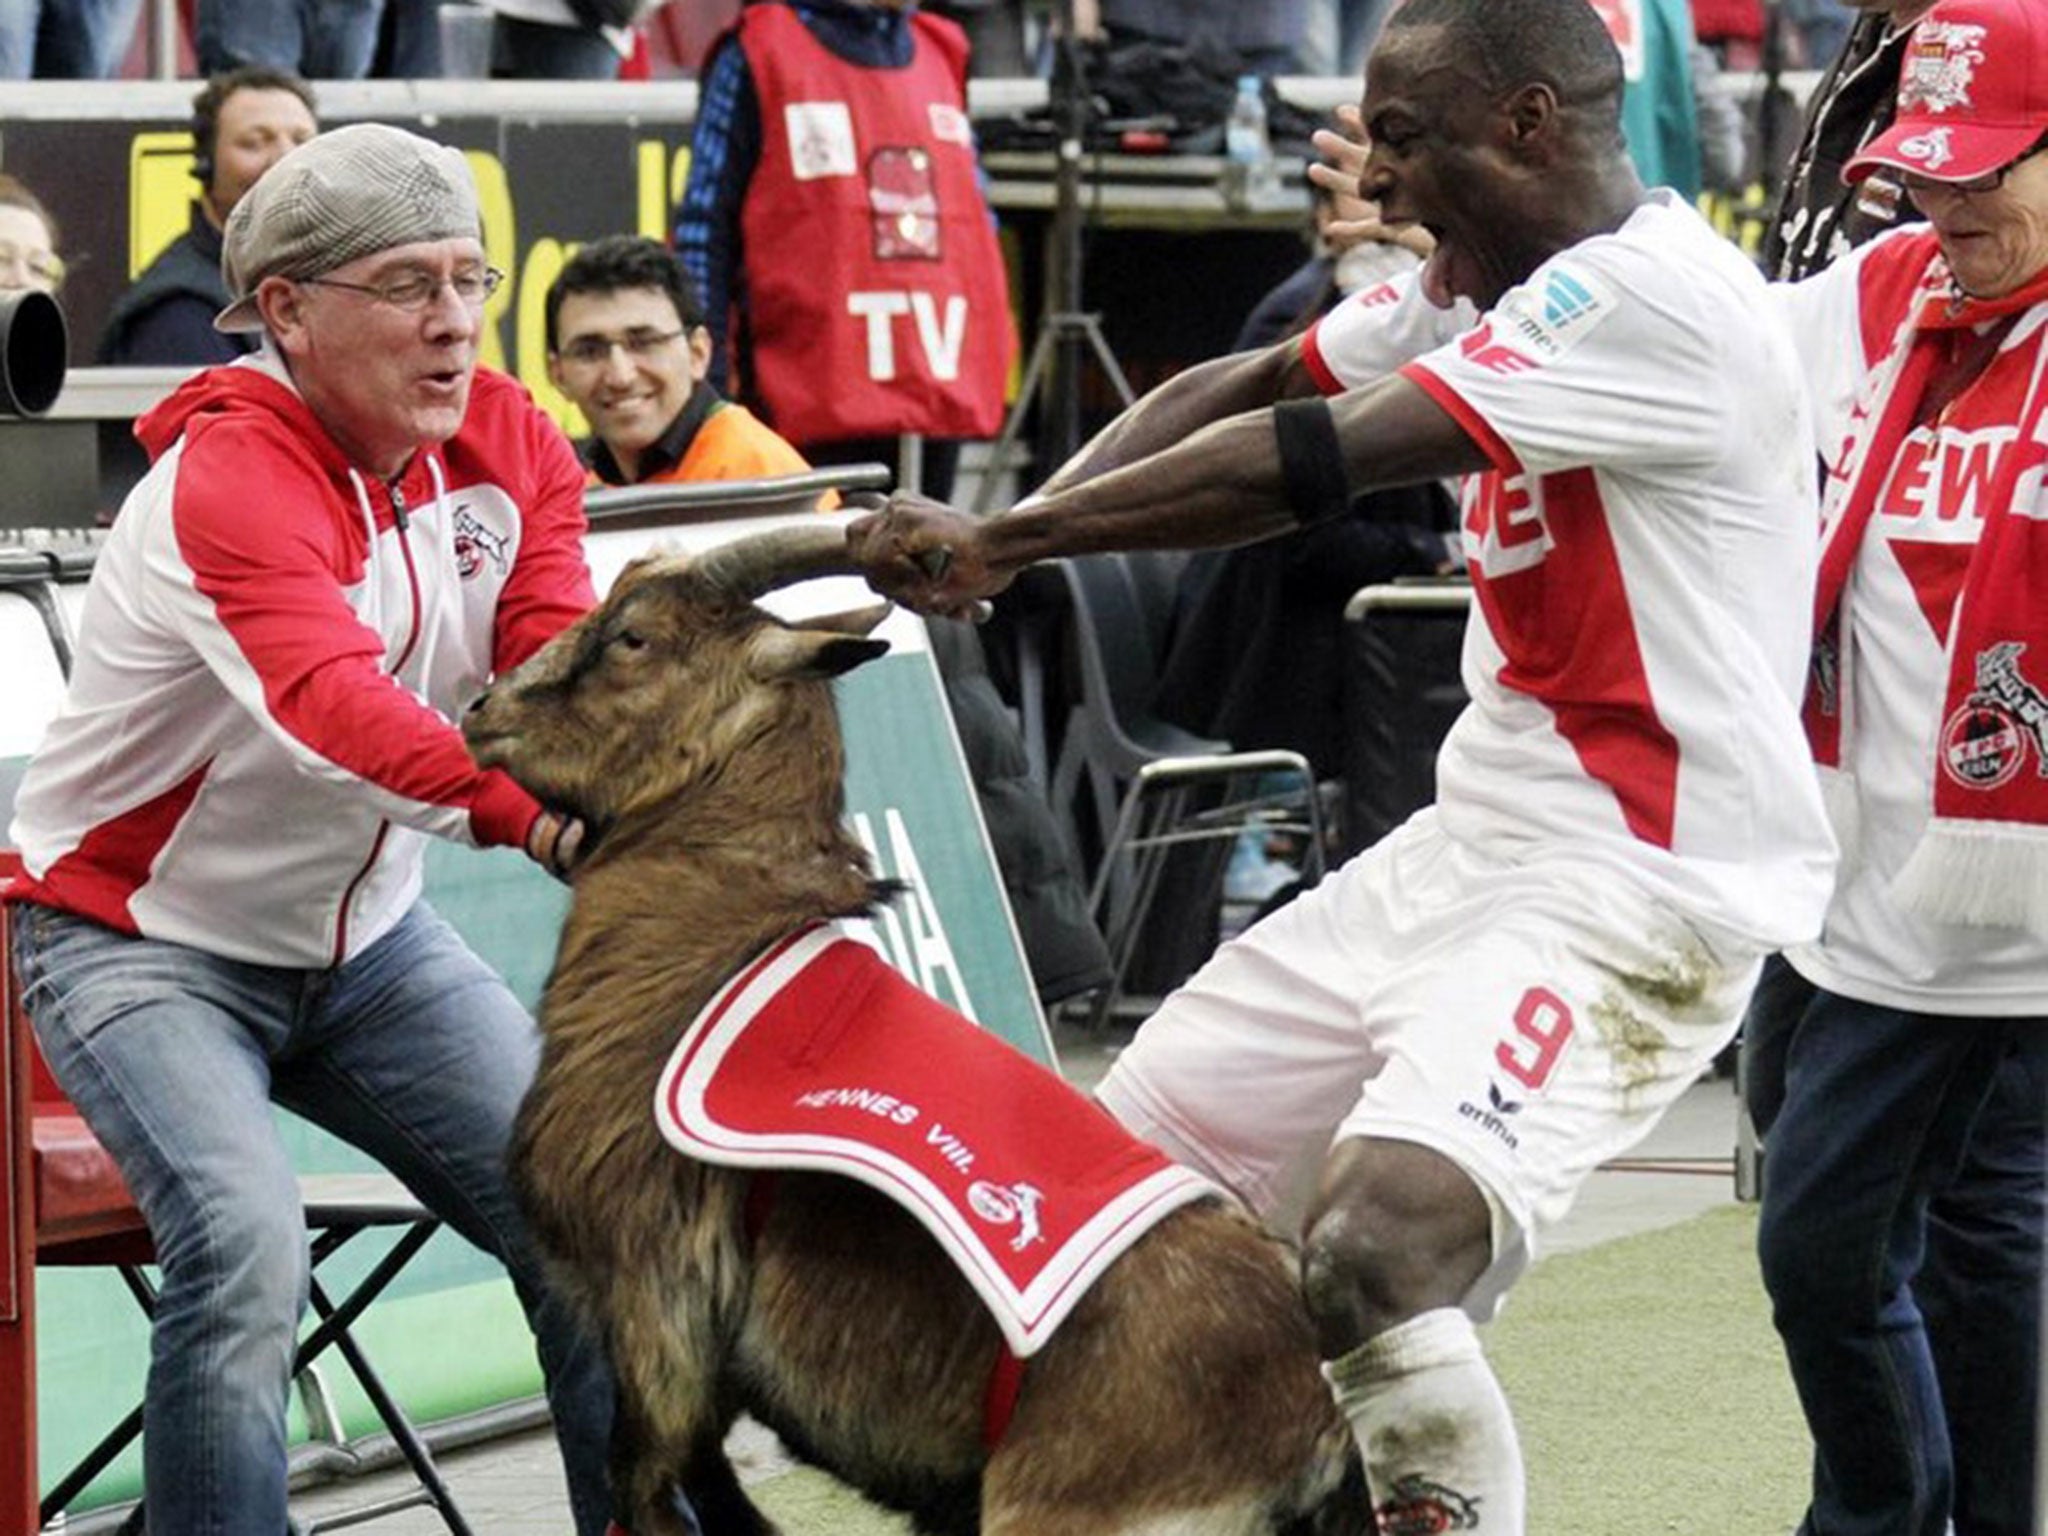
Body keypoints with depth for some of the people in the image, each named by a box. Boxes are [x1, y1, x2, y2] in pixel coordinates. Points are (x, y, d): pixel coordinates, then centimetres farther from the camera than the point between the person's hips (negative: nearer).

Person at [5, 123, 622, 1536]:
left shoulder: (509, 443, -3)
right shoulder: (227, 479, -26)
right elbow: (330, 699, -44)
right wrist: (535, 812, -61)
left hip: (363, 931, 7)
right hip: (142, 934, -7)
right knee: (246, 1247, -28)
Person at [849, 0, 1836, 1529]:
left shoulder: (1657, 295, -18)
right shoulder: (1491, 288, 13)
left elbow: (1315, 463, -21)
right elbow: (1237, 389, 11)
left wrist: (1004, 533, -15)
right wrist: (1007, 537, -6)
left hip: (1637, 886, -10)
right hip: (1471, 845, 10)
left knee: (1369, 1259, -29)